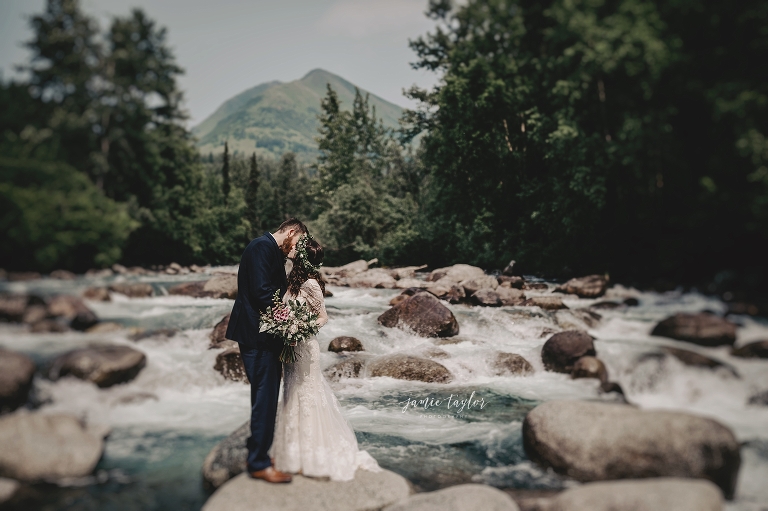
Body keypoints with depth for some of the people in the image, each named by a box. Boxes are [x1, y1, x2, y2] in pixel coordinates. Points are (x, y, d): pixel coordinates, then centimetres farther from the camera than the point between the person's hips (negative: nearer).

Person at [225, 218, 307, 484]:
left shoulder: (272, 250, 17)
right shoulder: (262, 246, -15)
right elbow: (261, 292, -22)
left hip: (263, 334, 11)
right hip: (256, 334, -11)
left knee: (266, 395, 18)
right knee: (265, 396, -3)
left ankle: (257, 451, 32)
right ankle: (259, 463, 8)